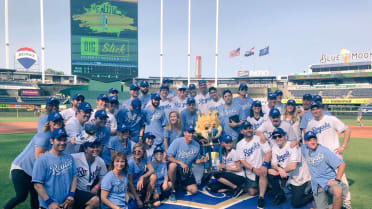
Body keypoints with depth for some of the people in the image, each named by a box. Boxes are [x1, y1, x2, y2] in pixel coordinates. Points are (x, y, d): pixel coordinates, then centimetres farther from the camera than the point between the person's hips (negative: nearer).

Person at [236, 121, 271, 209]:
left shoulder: (259, 138, -4)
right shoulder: (240, 144, 0)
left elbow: (268, 152, -11)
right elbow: (242, 160, -5)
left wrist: (264, 165, -28)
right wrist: (253, 169, -21)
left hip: (261, 168, -2)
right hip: (250, 172, 2)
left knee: (263, 172, -35)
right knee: (252, 193, -5)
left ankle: (261, 197, -20)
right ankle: (263, 188, 27)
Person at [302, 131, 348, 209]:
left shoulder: (324, 151, -11)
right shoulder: (304, 149, 3)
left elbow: (342, 164, -10)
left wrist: (337, 180, -18)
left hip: (330, 180, -4)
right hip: (317, 185, 4)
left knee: (338, 191, -37)